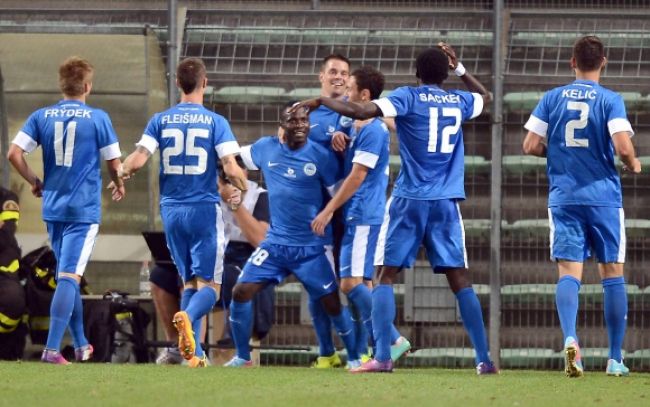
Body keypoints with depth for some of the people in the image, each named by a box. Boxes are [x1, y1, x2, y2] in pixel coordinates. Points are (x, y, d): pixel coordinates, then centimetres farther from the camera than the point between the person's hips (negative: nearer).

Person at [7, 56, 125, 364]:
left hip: (53, 208, 4)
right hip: (84, 209, -4)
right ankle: (52, 348, -20)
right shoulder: (98, 118, -6)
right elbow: (114, 163, -1)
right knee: (70, 277, -9)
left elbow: (14, 153, -5)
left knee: (66, 276, 18)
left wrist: (35, 182, 11)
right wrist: (119, 185, 21)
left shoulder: (42, 117, 2)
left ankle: (81, 345, 28)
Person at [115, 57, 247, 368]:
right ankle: (188, 316, -33)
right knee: (209, 284, -1)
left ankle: (194, 353, 4)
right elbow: (231, 169, -11)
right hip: (204, 208, -3)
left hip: (172, 210, 3)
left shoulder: (160, 120, 2)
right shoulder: (215, 122, -5)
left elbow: (138, 159, -8)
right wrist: (243, 187, 10)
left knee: (189, 282, 14)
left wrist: (121, 173, 13)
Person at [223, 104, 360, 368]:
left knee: (332, 305, -4)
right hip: (276, 243, 3)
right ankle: (242, 356, 9)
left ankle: (354, 357, 16)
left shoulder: (321, 156, -9)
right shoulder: (265, 149, 1)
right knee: (241, 292, -6)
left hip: (312, 247, -3)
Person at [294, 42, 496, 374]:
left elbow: (362, 112, -17)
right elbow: (485, 96, 34)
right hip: (446, 202, 3)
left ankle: (382, 357, -11)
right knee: (459, 279, 6)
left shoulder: (408, 97, -4)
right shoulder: (459, 101, 10)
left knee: (386, 274, 2)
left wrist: (319, 102, -6)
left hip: (409, 200, -3)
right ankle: (484, 359, 1)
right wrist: (459, 69, 33)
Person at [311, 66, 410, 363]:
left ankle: (393, 340, -14)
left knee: (351, 283, -15)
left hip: (363, 216, -10)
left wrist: (328, 211, -13)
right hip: (357, 217, 10)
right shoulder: (355, 127, 15)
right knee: (358, 284, 8)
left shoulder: (372, 131, -14)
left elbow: (357, 177, -17)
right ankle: (361, 352, 8)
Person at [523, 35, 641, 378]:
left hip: (563, 198, 1)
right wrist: (633, 164, 7)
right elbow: (623, 146, -15)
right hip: (604, 197, -1)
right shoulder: (610, 100, -4)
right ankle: (615, 359, 10)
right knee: (612, 273, 9)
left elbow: (531, 146, 1)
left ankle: (570, 338, -30)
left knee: (568, 272, -3)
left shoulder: (552, 98, 4)